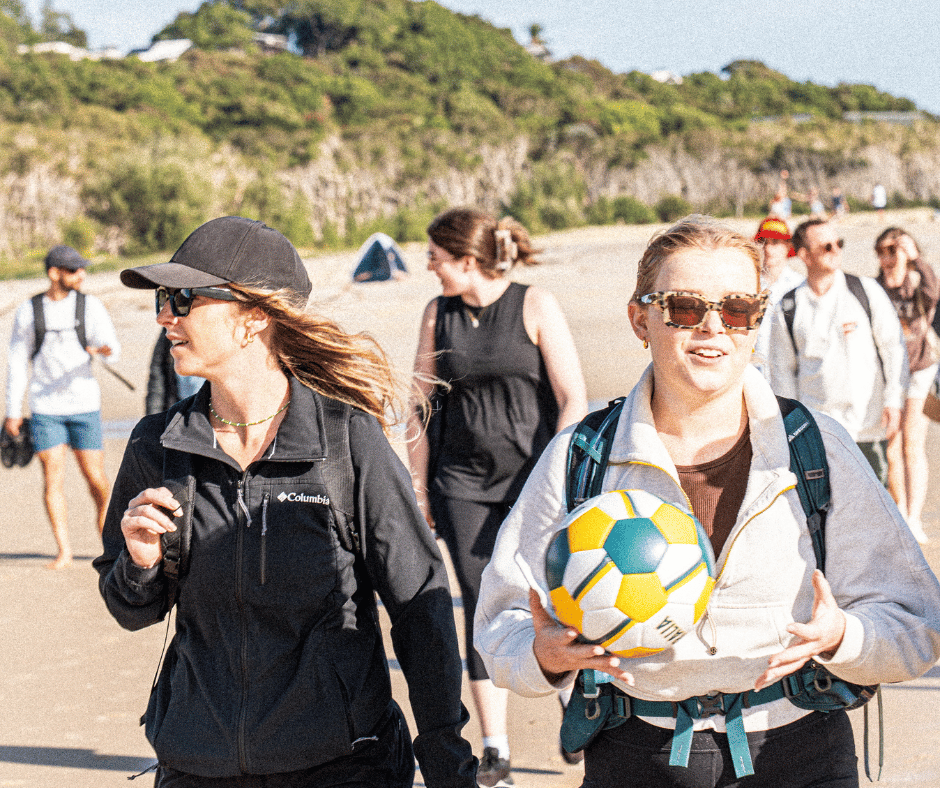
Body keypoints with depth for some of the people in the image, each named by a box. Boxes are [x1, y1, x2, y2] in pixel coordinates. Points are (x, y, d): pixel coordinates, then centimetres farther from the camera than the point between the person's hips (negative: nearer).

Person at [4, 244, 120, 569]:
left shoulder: (90, 306, 1)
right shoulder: (28, 311, 1)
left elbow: (113, 348, -6)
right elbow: (17, 362, 6)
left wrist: (105, 351, -32)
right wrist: (13, 411, 4)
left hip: (84, 404, 0)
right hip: (45, 407, 0)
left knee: (95, 478, 1)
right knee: (53, 479, -4)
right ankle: (64, 552, 2)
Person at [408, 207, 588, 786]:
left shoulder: (536, 307, -5)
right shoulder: (438, 314, 7)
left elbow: (573, 400, -6)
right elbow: (421, 406, 14)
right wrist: (418, 490, 12)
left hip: (535, 477, -3)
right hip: (464, 485, 3)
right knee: (482, 613, 2)